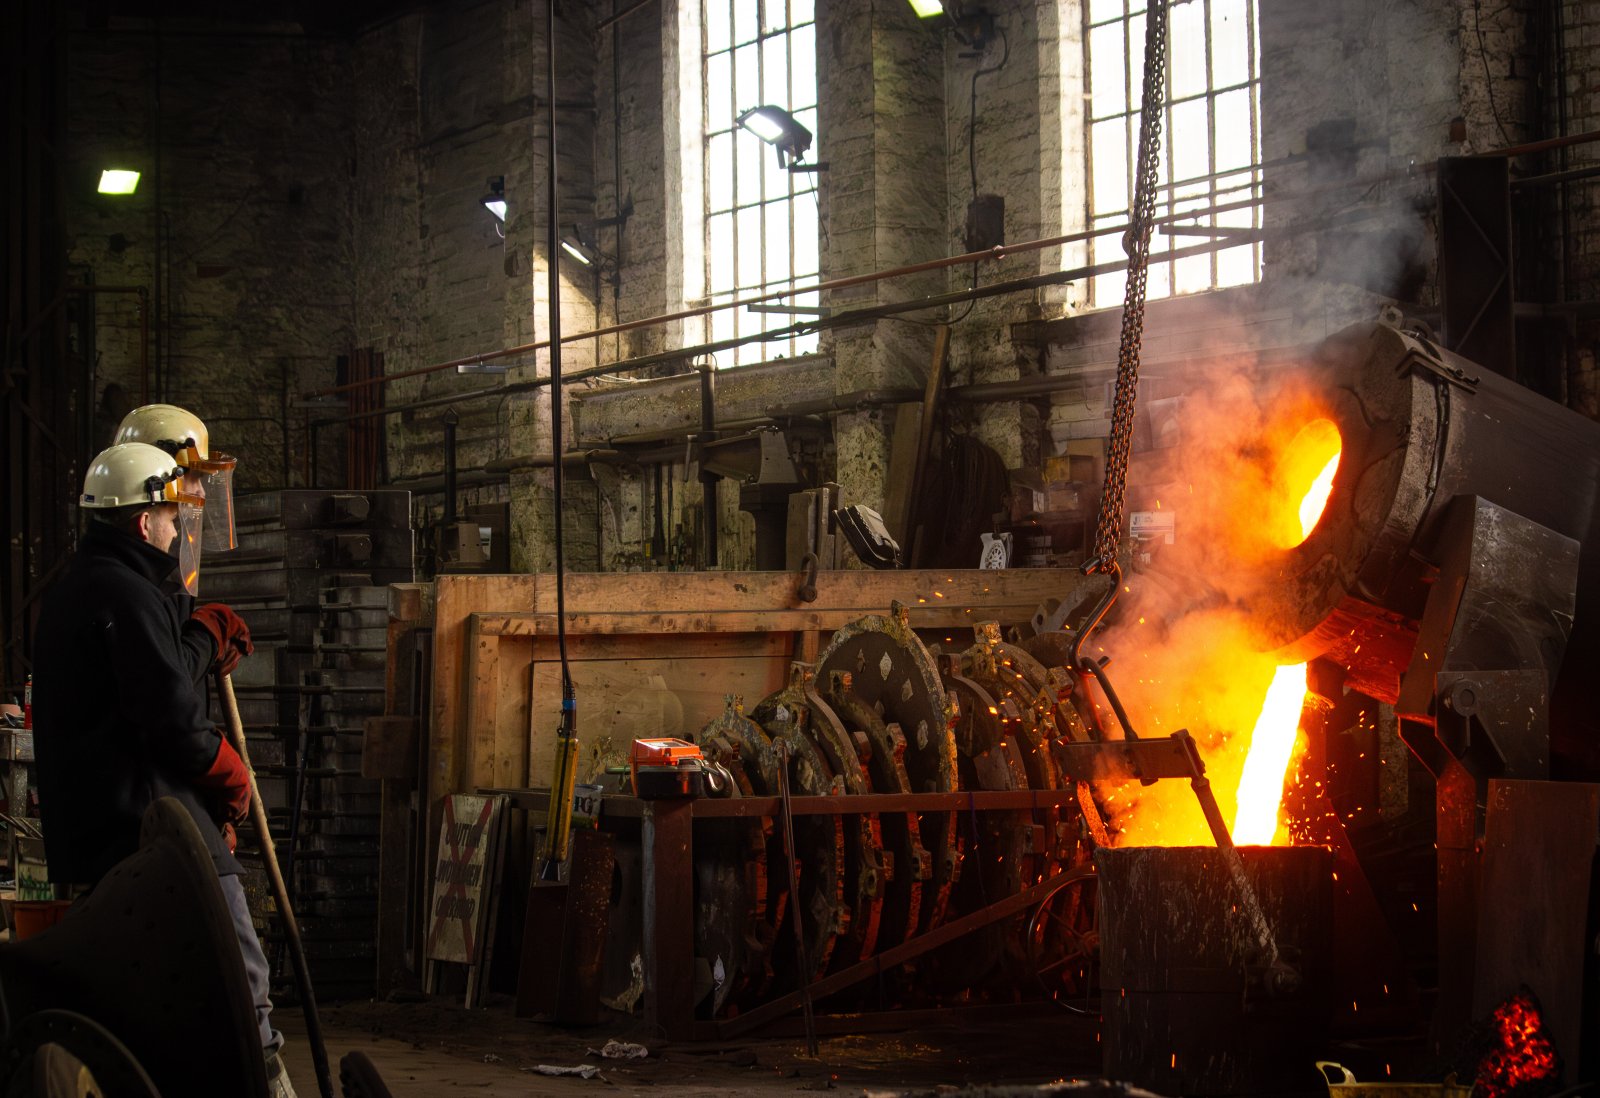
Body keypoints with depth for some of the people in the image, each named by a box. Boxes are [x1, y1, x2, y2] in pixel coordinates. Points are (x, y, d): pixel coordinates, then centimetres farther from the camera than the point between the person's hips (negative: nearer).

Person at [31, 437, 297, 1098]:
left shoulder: (64, 596, 19)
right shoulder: (130, 596, -12)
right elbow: (174, 720, -17)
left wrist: (205, 637, 24)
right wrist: (233, 779, -2)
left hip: (84, 840, 10)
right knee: (241, 993, -9)